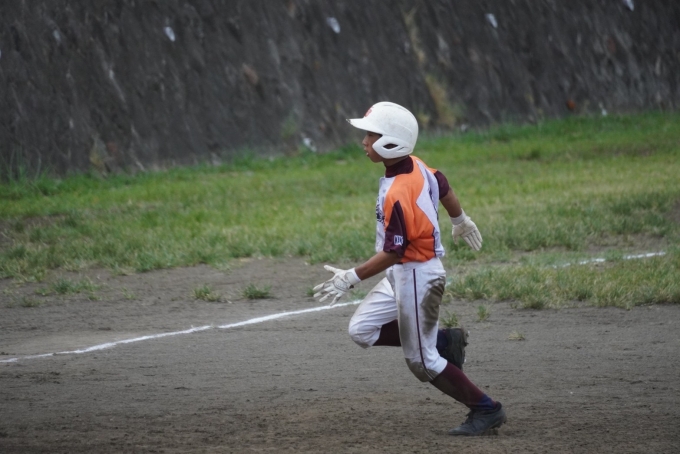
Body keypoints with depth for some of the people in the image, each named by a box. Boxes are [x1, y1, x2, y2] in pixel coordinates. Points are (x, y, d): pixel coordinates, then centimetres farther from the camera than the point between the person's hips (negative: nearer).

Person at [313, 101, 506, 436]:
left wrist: (350, 279, -25)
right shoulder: (416, 166, -2)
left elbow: (393, 252, -27)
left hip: (416, 275, -9)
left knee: (421, 362, 2)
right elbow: (443, 188, 17)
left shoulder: (397, 195, -29)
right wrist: (461, 222, 36)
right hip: (402, 274, 9)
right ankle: (444, 341, 14)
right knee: (362, 330, 11)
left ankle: (486, 410, 11)